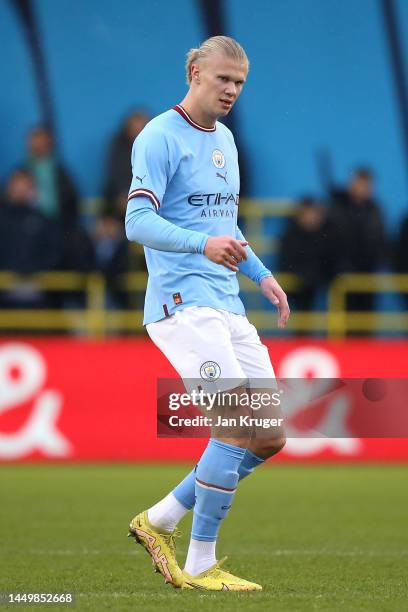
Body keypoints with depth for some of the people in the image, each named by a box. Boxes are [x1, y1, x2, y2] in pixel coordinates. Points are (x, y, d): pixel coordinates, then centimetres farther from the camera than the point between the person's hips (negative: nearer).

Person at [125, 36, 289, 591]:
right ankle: (199, 567, -11)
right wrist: (203, 243, -32)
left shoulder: (224, 139, 18)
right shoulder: (158, 138, -8)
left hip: (227, 306, 9)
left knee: (270, 436, 3)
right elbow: (138, 222, -19)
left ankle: (159, 522, 16)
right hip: (181, 302, -9)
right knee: (241, 421, -19)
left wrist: (261, 274, 20)